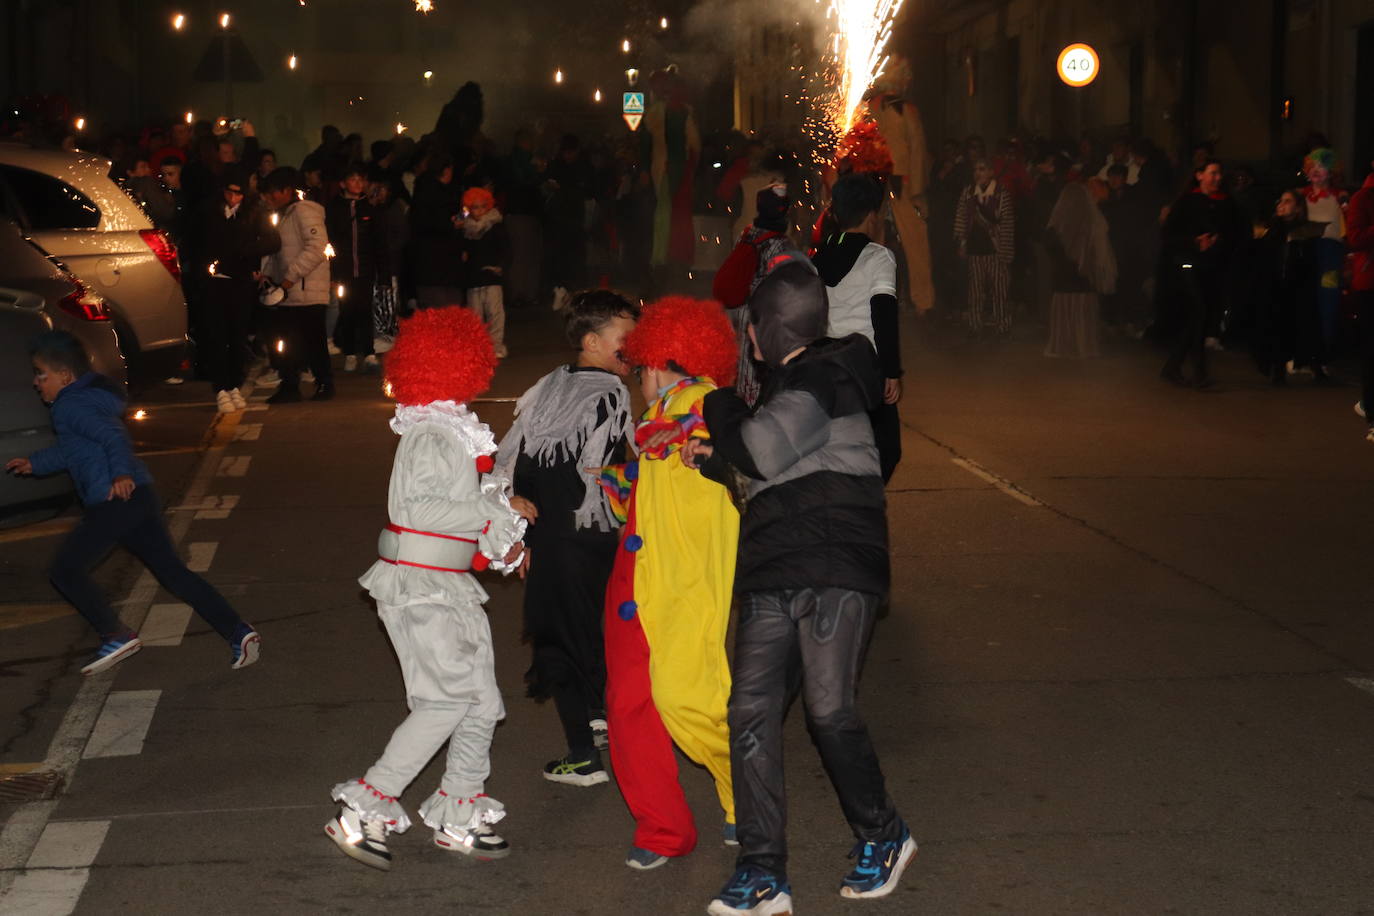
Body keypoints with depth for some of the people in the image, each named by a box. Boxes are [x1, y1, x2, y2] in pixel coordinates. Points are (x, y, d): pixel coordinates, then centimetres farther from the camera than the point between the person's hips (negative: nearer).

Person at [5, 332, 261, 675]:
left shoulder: (70, 406, -7)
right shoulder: (90, 398, 23)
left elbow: (113, 435, -24)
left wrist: (121, 473, -38)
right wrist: (35, 463, 45)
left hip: (114, 501, -10)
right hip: (141, 497, 10)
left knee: (66, 570, 3)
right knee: (174, 572, 8)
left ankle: (116, 636, 0)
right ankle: (238, 632, -1)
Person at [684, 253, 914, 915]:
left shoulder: (824, 376, -5)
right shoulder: (791, 383, 25)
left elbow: (766, 449, -16)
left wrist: (719, 409, 3)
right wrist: (714, 461, 23)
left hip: (835, 571, -9)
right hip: (772, 578, 9)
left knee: (830, 711, -11)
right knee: (751, 714, -3)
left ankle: (883, 838, 14)